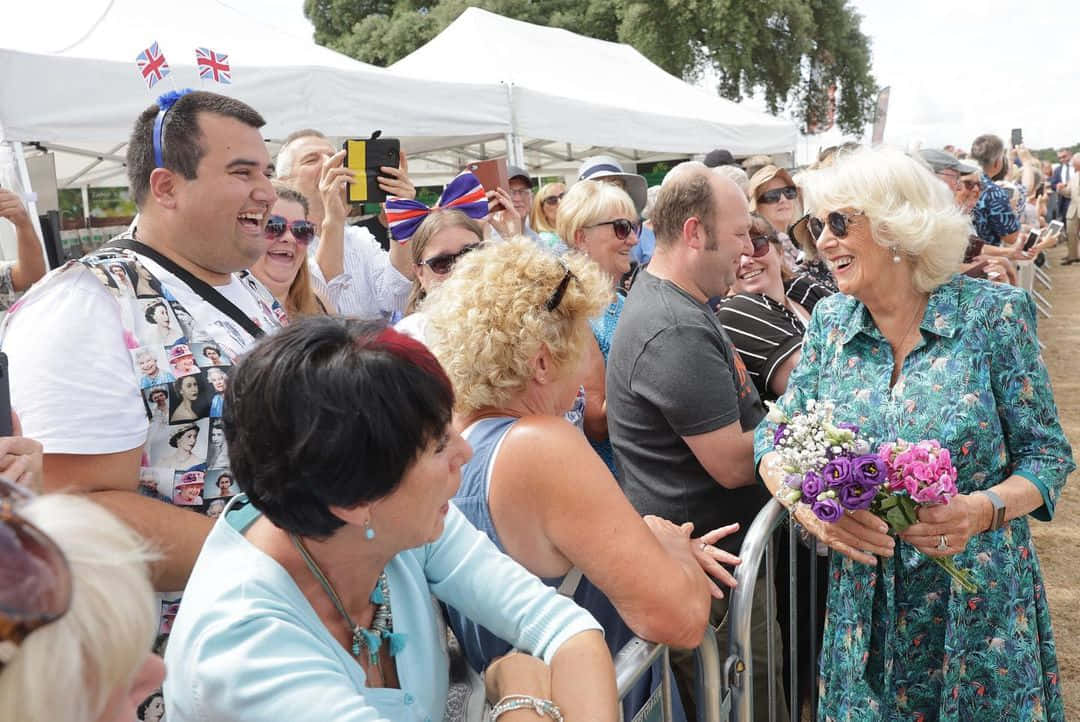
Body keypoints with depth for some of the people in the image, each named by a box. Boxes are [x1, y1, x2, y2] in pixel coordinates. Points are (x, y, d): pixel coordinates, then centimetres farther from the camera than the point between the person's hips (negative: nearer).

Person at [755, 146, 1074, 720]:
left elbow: (1047, 452, -6)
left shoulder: (992, 313, -10)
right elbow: (776, 439, 1)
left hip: (980, 604, -2)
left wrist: (982, 510, -25)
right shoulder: (830, 322, 0)